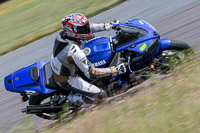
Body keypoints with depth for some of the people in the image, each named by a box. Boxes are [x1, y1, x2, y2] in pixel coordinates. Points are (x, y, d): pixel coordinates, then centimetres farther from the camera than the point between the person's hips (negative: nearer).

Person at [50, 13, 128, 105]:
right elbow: (91, 73, -34)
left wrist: (105, 26, -1)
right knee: (100, 95, -12)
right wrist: (115, 70, -31)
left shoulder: (63, 33, -16)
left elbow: (87, 27, 2)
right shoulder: (74, 51, -39)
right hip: (66, 80, -8)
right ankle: (74, 97, 4)